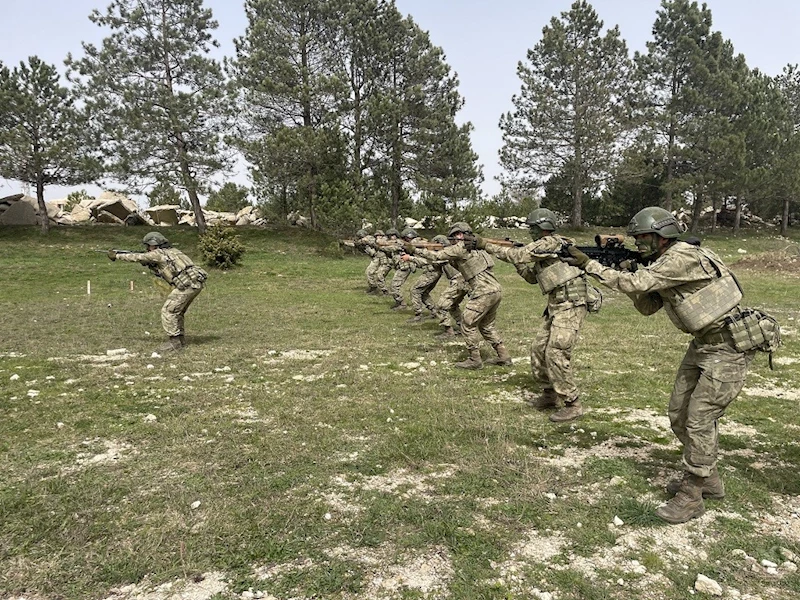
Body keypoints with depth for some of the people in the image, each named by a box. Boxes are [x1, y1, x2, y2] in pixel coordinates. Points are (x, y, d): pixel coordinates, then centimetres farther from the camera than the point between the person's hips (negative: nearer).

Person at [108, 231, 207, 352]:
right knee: (176, 311, 21)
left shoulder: (157, 253, 1)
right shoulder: (172, 251, 26)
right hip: (197, 282, 9)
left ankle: (175, 342, 0)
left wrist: (116, 255, 18)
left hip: (187, 284, -9)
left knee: (168, 311, -1)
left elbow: (137, 257, 8)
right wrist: (147, 263, 24)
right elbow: (160, 273, 33)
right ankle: (180, 339, 24)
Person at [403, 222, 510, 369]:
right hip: (496, 291, 9)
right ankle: (504, 357, 22)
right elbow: (457, 265, 27)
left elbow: (437, 256, -4)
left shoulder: (461, 247, -6)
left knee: (468, 323, 1)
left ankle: (475, 360, 5)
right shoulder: (474, 248, 23)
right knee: (486, 325, 20)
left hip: (484, 292, -9)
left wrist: (413, 250, 4)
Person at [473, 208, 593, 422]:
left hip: (570, 305, -10)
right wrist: (518, 263, 9)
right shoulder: (543, 249, 18)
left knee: (556, 354, -12)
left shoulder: (551, 242, -12)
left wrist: (486, 245, -11)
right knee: (538, 349, 11)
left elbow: (518, 255, -17)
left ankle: (571, 405, -4)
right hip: (556, 306, 10)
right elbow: (532, 277, 23)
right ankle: (549, 394, 25)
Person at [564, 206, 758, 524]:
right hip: (703, 343, 10)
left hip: (728, 346, -10)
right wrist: (627, 273, -3)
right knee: (678, 413, 12)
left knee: (699, 419, -7)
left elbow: (636, 283, -29)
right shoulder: (664, 264, 9)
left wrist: (589, 264, -23)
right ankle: (707, 477, 30)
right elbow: (647, 306, 12)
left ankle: (691, 496, 6)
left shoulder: (681, 258, -22)